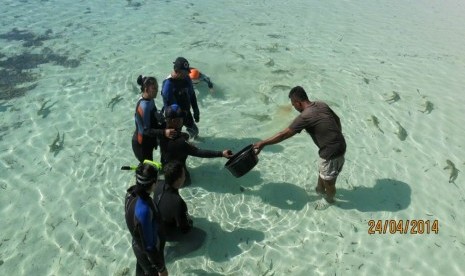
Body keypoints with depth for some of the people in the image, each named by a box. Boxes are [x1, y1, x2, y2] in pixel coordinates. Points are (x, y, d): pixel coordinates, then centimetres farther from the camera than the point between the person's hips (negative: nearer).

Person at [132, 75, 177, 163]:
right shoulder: (144, 106, -31)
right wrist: (164, 132, -44)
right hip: (141, 144, -9)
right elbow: (146, 130, -32)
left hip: (147, 141, 9)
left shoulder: (149, 100, -3)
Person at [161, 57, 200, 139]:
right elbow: (168, 105, -25)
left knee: (194, 130, 21)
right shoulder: (168, 84, -28)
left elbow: (192, 95, 5)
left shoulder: (186, 78, -8)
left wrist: (196, 111, 7)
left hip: (187, 112, 6)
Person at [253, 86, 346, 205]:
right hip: (340, 145, 8)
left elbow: (284, 134, -18)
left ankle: (329, 200, 43)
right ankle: (320, 189, 55)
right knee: (322, 171, 31)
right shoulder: (322, 104, 1)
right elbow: (337, 120, 14)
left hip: (331, 152, -8)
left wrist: (263, 143, -9)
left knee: (328, 180, 18)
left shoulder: (305, 116, -22)